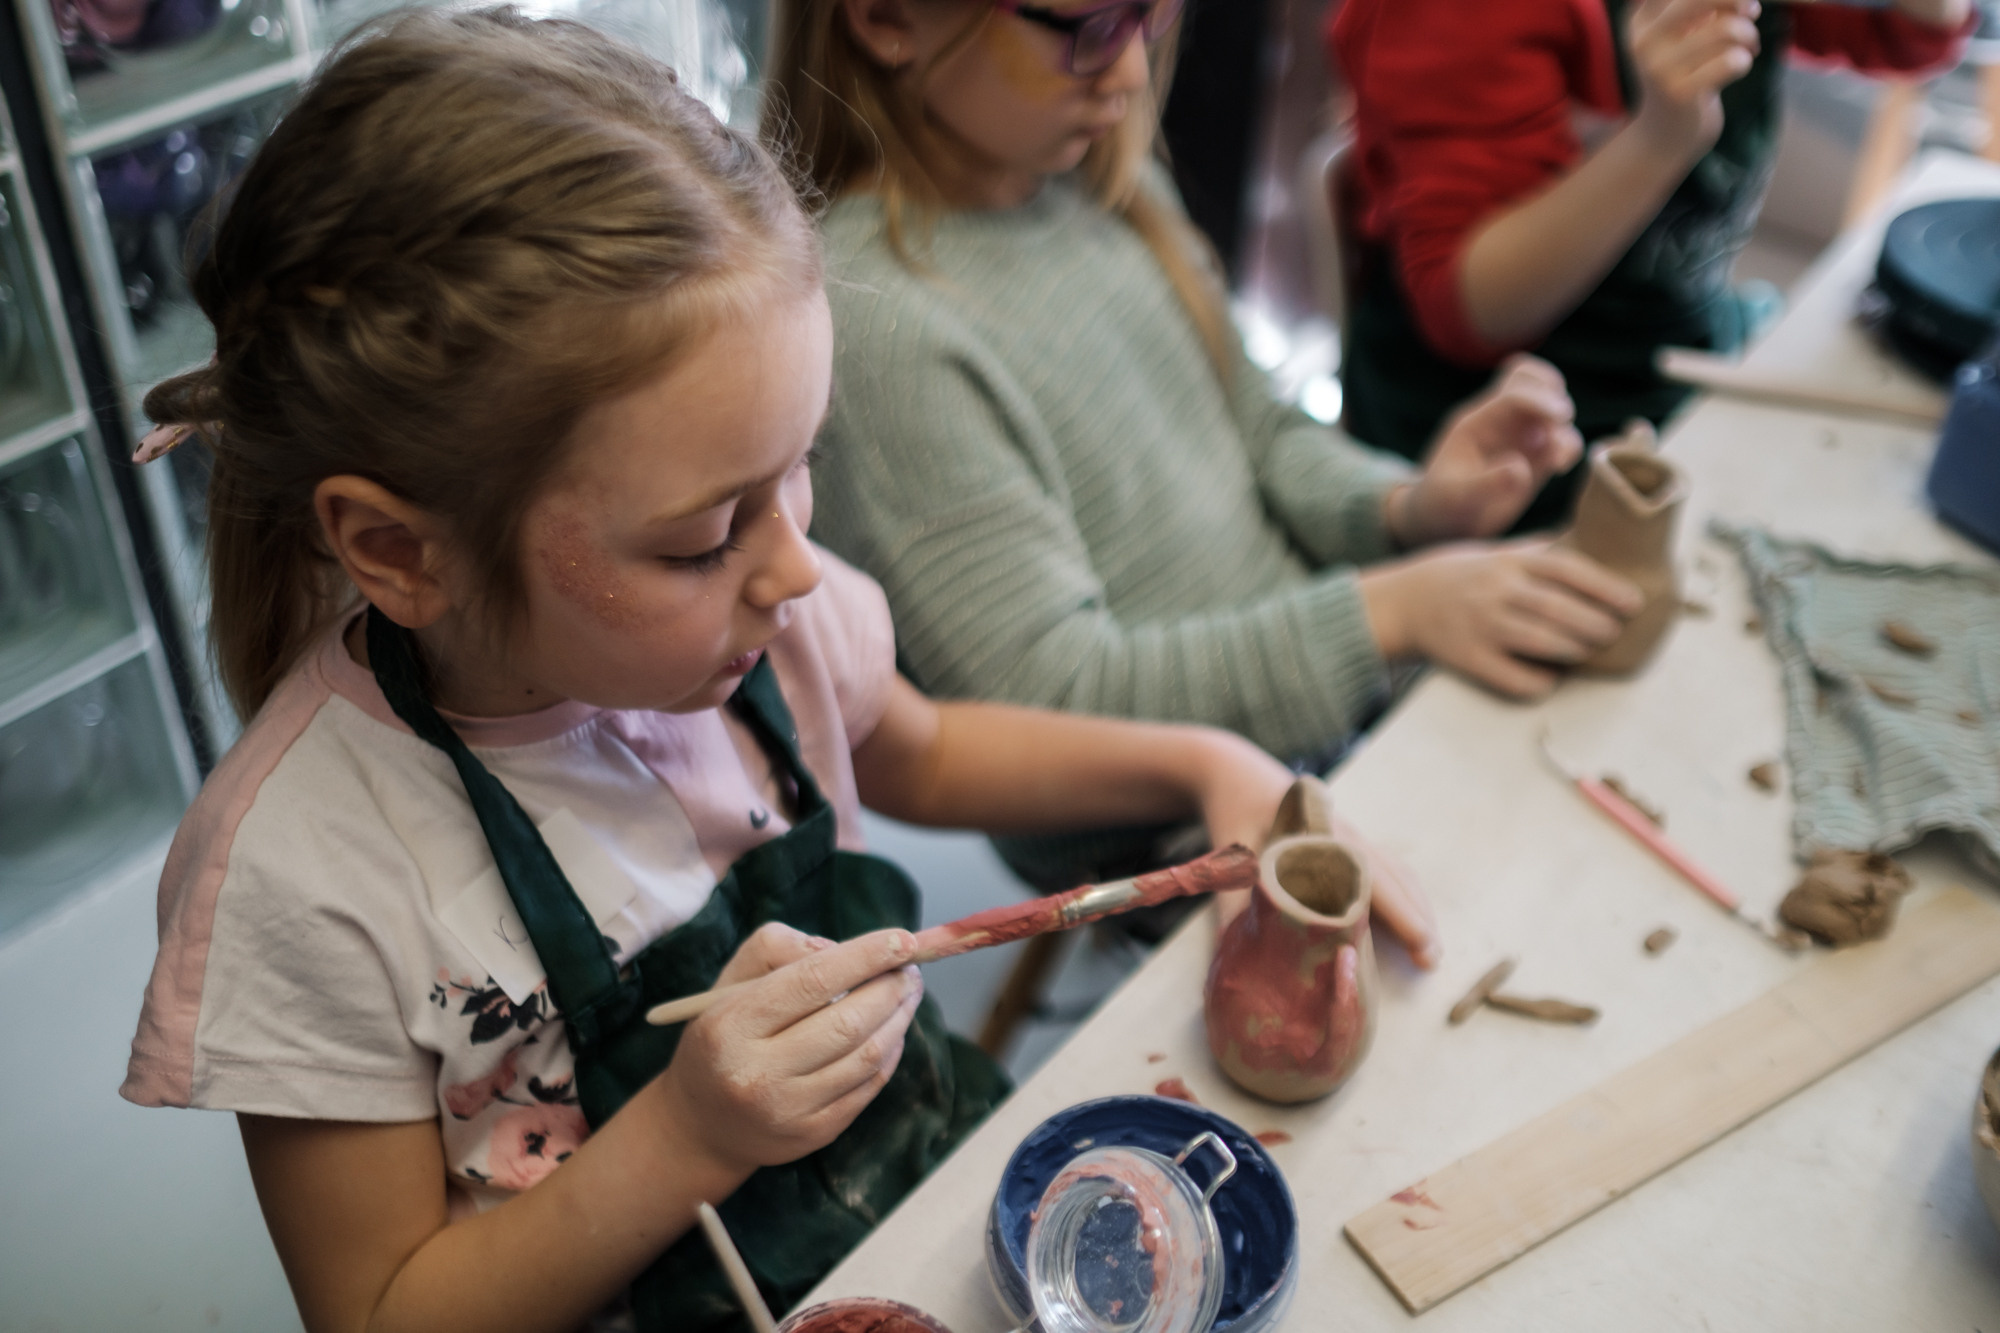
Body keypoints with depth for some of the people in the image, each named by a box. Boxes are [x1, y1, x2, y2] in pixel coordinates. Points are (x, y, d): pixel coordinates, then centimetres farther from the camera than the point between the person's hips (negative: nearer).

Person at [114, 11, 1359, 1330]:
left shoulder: (757, 608, -10)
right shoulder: (301, 876, -23)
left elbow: (917, 754, 12)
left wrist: (1194, 762, 0)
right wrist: (688, 1135, -26)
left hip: (956, 1169, 3)